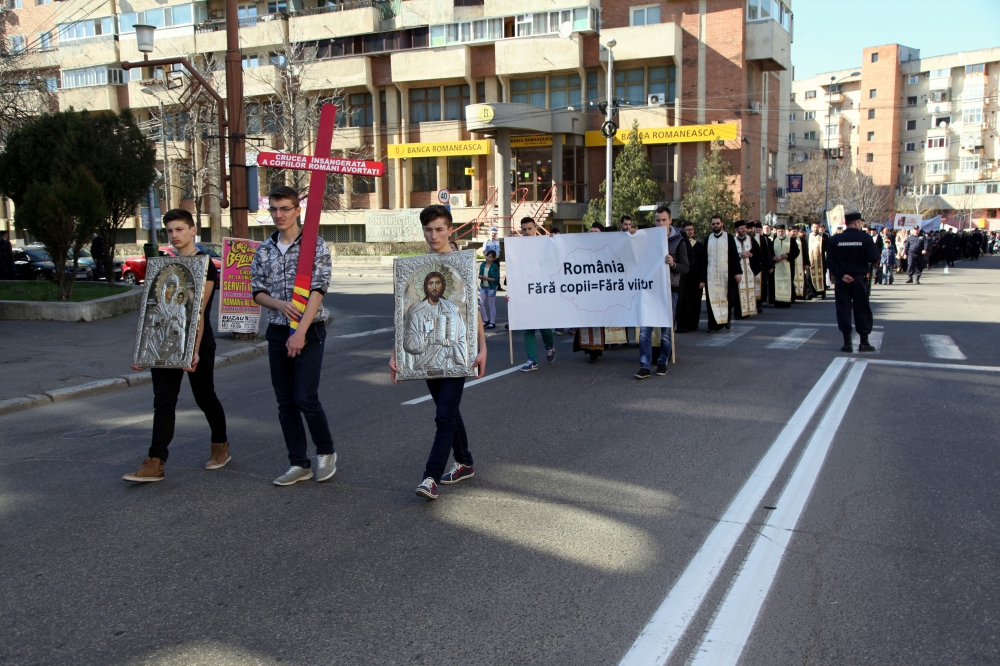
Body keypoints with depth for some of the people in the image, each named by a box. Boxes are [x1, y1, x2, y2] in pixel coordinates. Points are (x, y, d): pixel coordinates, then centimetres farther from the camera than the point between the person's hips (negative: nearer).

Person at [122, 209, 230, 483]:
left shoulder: (205, 265, -8)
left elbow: (199, 312, -17)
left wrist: (195, 351, -23)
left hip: (197, 344, -6)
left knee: (205, 398, 8)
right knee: (163, 402, -1)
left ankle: (220, 446, 29)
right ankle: (155, 462, -3)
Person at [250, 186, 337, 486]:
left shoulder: (316, 246, -6)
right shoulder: (264, 250, 9)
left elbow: (318, 291, -13)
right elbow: (257, 291, 11)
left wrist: (301, 331, -20)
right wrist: (280, 304, -11)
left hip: (309, 330, -5)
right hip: (277, 331, 5)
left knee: (306, 398, -9)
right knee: (285, 402, 7)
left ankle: (326, 452, 15)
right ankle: (299, 464, 18)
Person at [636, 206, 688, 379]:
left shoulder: (678, 241, 0)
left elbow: (685, 268, -4)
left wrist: (673, 264, -25)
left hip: (669, 289, -2)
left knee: (666, 330, 6)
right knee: (645, 329, -5)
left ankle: (663, 362, 20)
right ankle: (644, 366, -3)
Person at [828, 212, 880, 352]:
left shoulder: (835, 239, -1)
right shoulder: (865, 238, -7)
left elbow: (830, 260, -8)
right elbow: (874, 258, -13)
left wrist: (841, 274, -9)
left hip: (841, 279, 1)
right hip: (859, 279, -1)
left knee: (843, 309, 5)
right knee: (862, 310, 8)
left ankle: (847, 343, 4)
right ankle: (864, 342, 10)